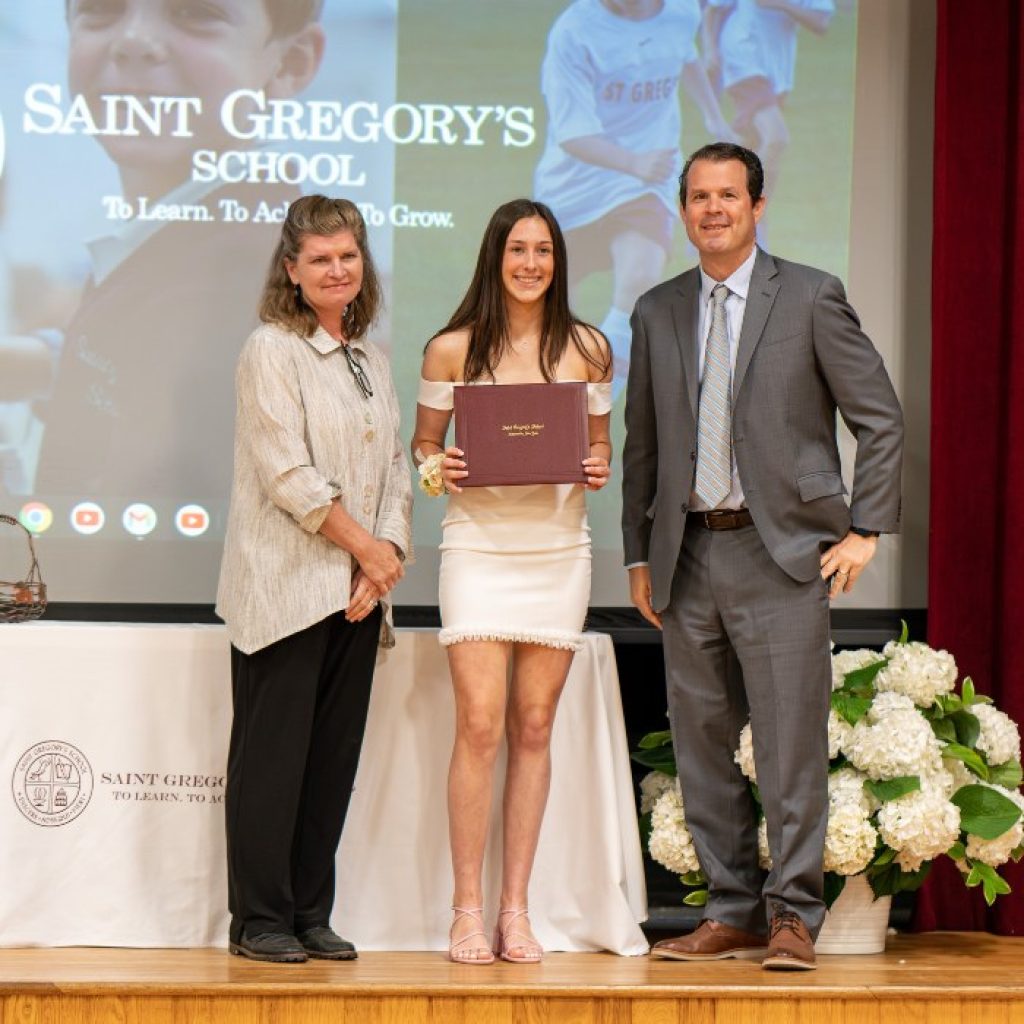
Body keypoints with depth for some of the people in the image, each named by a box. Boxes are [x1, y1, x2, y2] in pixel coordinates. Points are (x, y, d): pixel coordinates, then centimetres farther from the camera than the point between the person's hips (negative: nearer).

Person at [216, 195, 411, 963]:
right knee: (273, 751, -3)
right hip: (287, 584, -6)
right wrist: (367, 548, -10)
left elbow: (395, 469, 13)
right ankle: (259, 920, 4)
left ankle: (311, 914, 14)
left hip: (358, 588, 6)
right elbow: (289, 474, -13)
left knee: (335, 755, 7)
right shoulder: (272, 350, -5)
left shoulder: (373, 358, 16)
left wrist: (389, 551, -3)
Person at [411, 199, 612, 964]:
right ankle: (468, 908, -2)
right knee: (480, 724, -10)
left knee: (535, 728, 4)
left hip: (558, 548, 2)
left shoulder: (588, 349, 7)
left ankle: (516, 909, 10)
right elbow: (424, 444, 11)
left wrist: (600, 469, -5)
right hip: (480, 546, -2)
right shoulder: (452, 350, 2)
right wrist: (439, 466, -10)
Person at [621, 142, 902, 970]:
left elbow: (880, 419, 2)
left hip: (781, 553, -4)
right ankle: (733, 911, 16)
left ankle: (793, 916, 4)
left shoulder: (810, 298, 0)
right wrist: (639, 552, 12)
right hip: (689, 556, 4)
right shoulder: (658, 313, 13)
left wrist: (865, 530, -4)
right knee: (703, 746, 7)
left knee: (791, 746, -5)